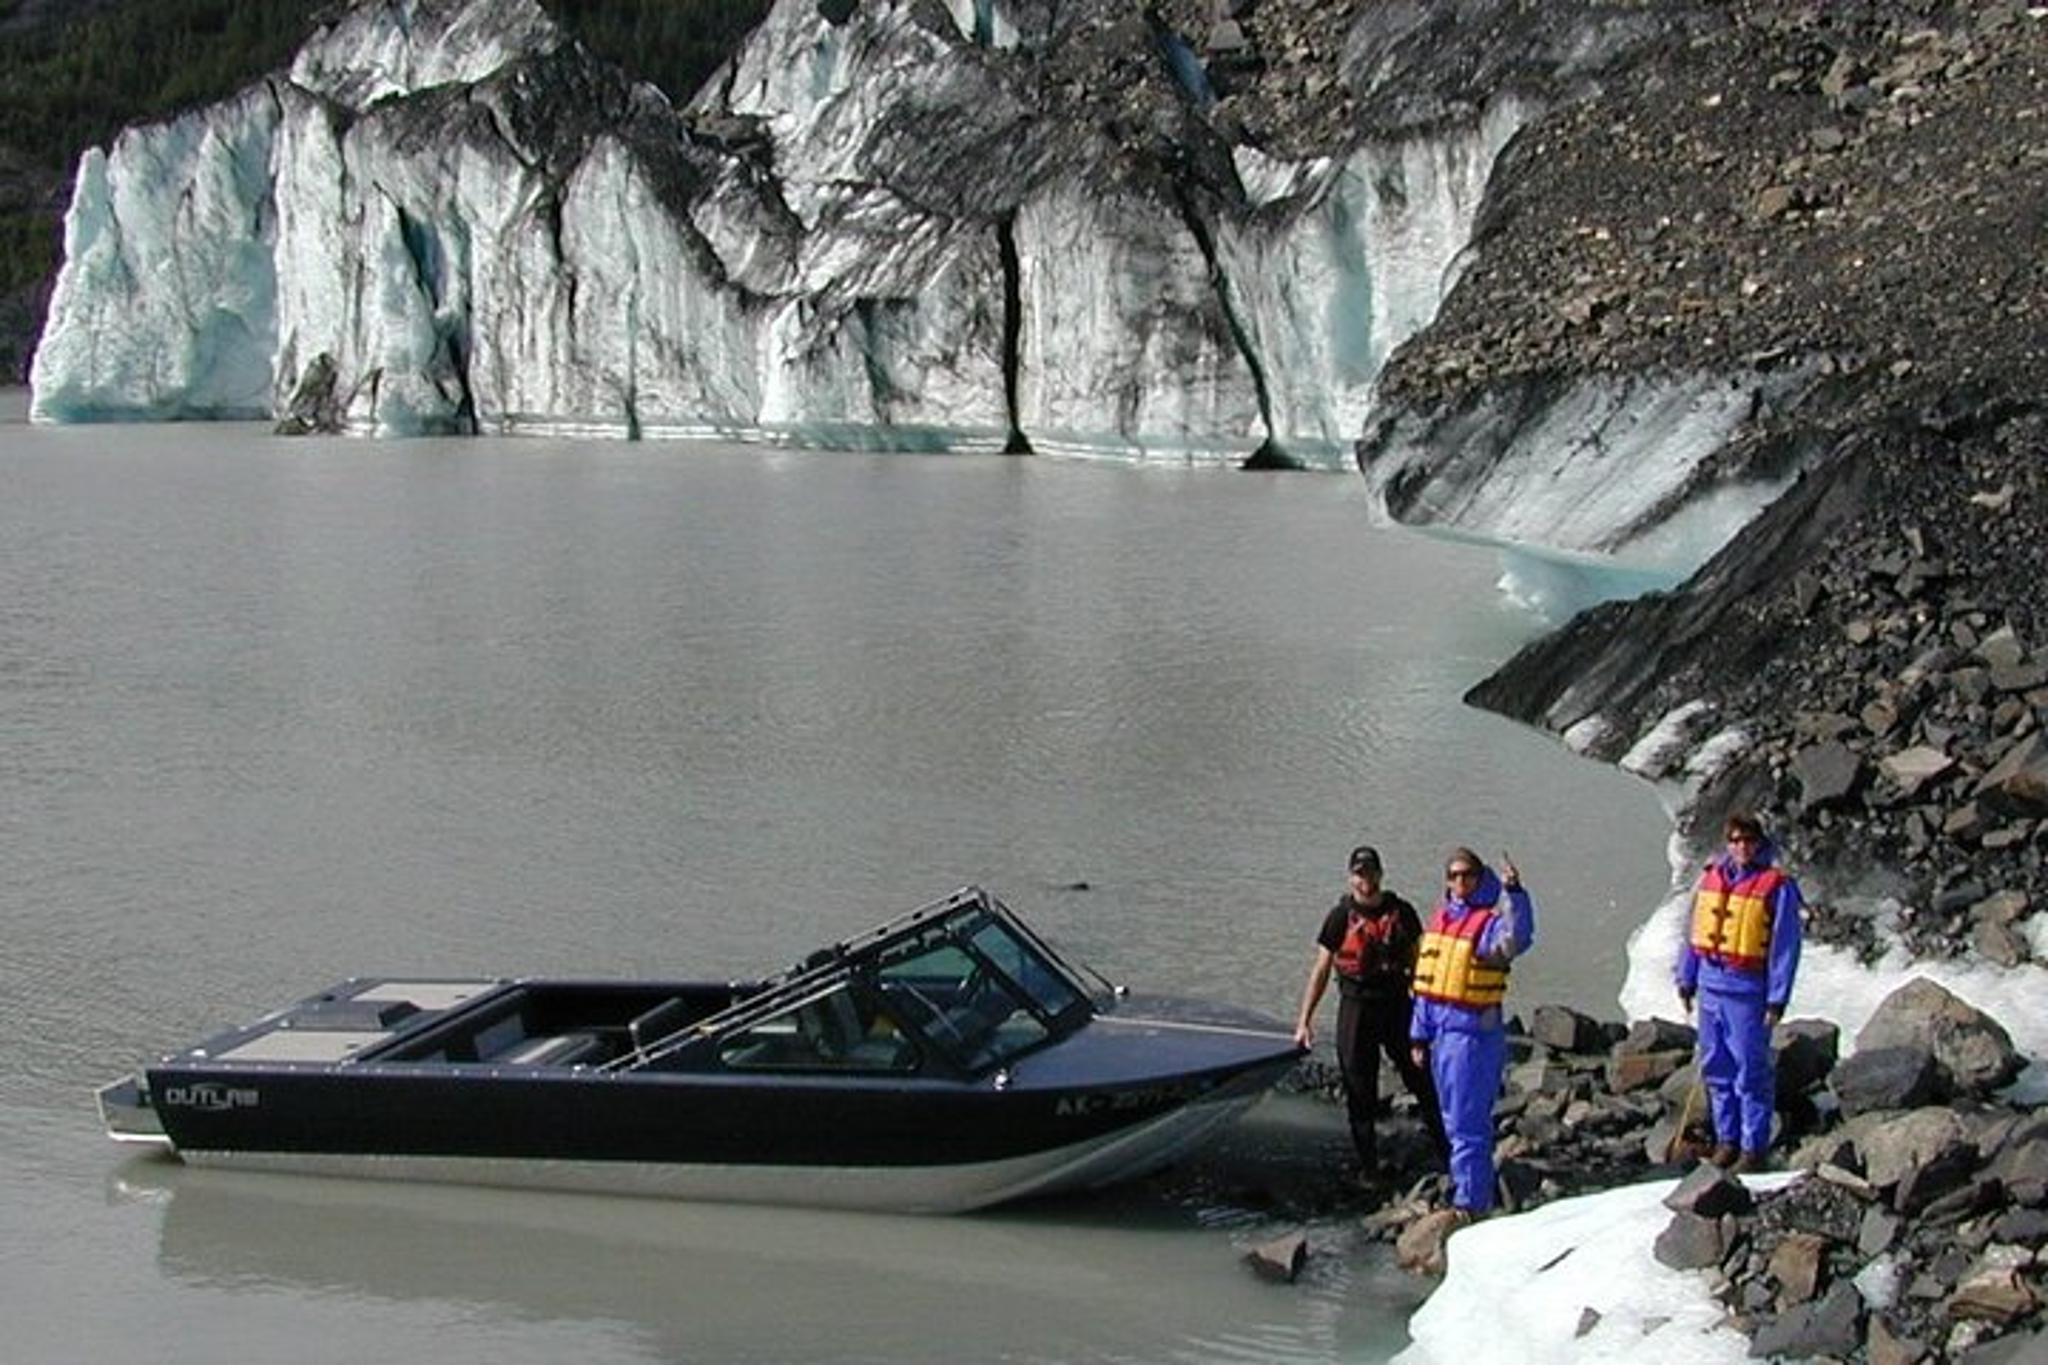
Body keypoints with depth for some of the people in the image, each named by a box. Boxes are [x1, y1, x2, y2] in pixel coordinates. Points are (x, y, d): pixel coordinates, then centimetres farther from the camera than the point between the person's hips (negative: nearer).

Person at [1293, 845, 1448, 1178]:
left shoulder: (1402, 912, 3)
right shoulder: (1341, 917, -4)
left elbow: (1416, 963, 12)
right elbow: (1321, 970, -1)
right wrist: (1304, 1020, -4)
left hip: (1397, 1004, 2)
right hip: (1356, 1009, -2)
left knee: (1423, 1079, 2)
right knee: (1359, 1092, 4)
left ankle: (1447, 1152, 13)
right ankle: (1368, 1168, 14)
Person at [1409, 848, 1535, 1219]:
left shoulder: (1490, 921, -13)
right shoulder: (1440, 917, 11)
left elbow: (1516, 939, -38)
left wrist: (1514, 893, -50)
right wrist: (1420, 1034, 17)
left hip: (1473, 1032, -8)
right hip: (1440, 1030, 8)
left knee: (1467, 1122, -5)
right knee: (1455, 1119, 17)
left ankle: (1469, 1202, 2)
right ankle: (1478, 1193, 29)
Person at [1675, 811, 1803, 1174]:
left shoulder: (1777, 885, -8)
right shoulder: (1712, 877, 6)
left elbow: (1785, 947, -8)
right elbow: (1695, 931, 15)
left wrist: (1777, 1000, -10)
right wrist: (1686, 979, 14)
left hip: (1747, 990, -5)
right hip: (1711, 985, 5)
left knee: (1750, 1072, 0)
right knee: (1716, 1068, 12)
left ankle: (1754, 1147, 8)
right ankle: (1726, 1139, 24)